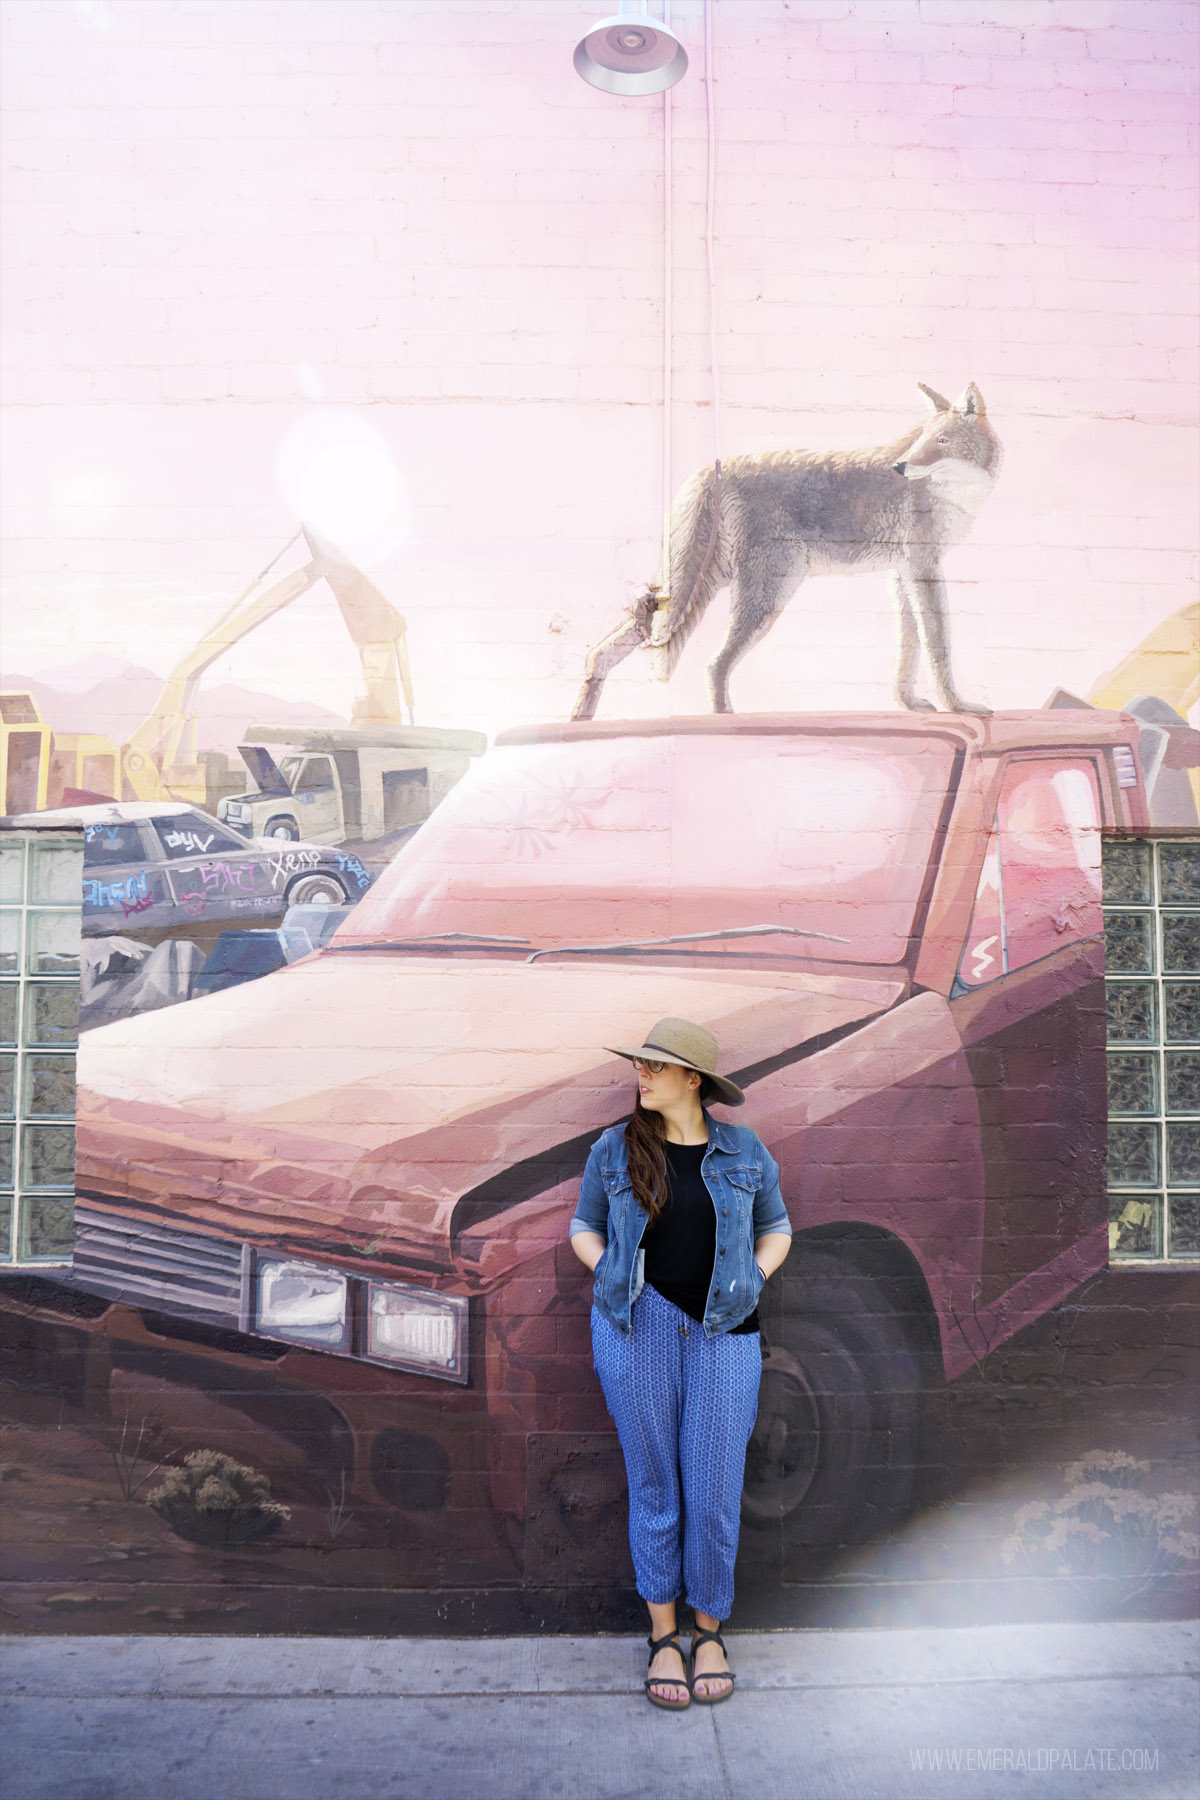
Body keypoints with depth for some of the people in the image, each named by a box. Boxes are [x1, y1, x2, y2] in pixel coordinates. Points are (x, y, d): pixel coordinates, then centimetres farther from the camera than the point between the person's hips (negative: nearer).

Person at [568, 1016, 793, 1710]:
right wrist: (608, 1276, -2)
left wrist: (753, 1282, 0)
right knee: (654, 1486, 7)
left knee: (715, 1491, 3)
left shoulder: (746, 1152, 2)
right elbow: (585, 1226, 14)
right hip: (637, 1328, 0)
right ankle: (664, 1634, 24)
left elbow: (776, 1228, 15)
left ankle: (710, 1631, 25)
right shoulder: (615, 1150, 2)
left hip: (722, 1335, 0)